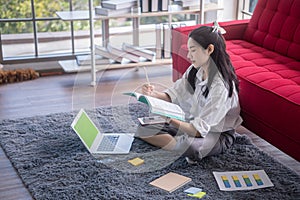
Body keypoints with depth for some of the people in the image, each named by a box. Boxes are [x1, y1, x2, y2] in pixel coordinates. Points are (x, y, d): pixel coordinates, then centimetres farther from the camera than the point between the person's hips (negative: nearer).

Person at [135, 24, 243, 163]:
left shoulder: (221, 87, -29)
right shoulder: (194, 71, -5)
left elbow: (200, 129, -33)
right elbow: (174, 95, -1)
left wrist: (173, 121, -47)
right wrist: (154, 94, -20)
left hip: (217, 135, -7)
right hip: (192, 123, 7)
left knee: (189, 146, -41)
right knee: (143, 128, -3)